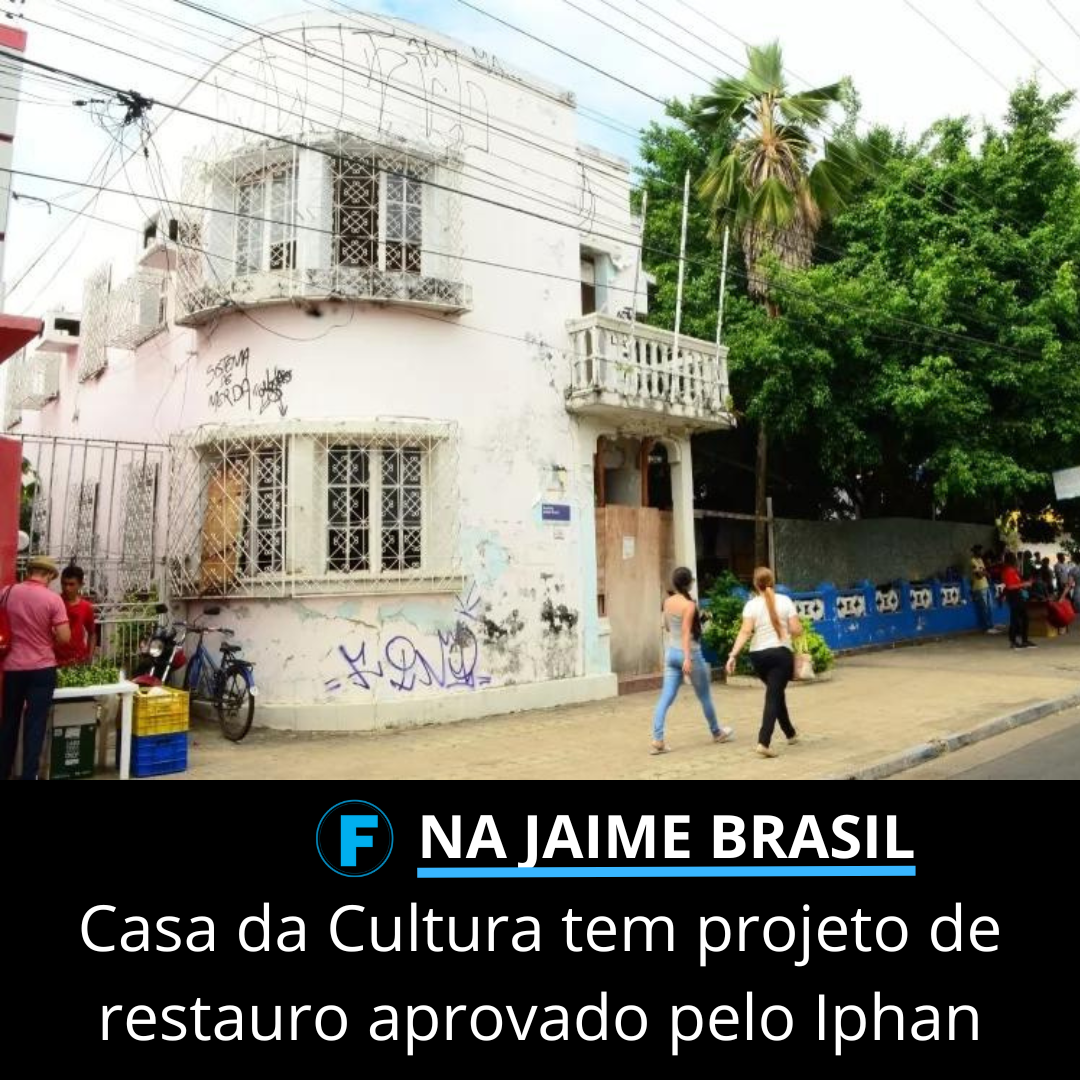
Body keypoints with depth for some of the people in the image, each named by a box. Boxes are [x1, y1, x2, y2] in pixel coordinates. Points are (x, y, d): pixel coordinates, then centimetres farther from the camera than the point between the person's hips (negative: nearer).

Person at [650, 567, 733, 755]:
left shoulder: (668, 602, 3)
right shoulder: (689, 605, -16)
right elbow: (686, 632, -24)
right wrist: (687, 658, -28)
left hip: (671, 652, 6)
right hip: (689, 653, -5)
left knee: (666, 697, -1)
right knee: (704, 696, 15)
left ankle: (657, 739, -12)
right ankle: (717, 733, 34)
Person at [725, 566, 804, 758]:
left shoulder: (752, 605, -3)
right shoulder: (785, 601, -2)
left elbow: (745, 632, -14)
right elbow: (796, 630, -5)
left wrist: (733, 655, -16)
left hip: (758, 655, 2)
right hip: (781, 653, -2)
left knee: (776, 692, 22)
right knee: (773, 696, -4)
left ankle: (790, 733, 38)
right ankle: (763, 742, -18)